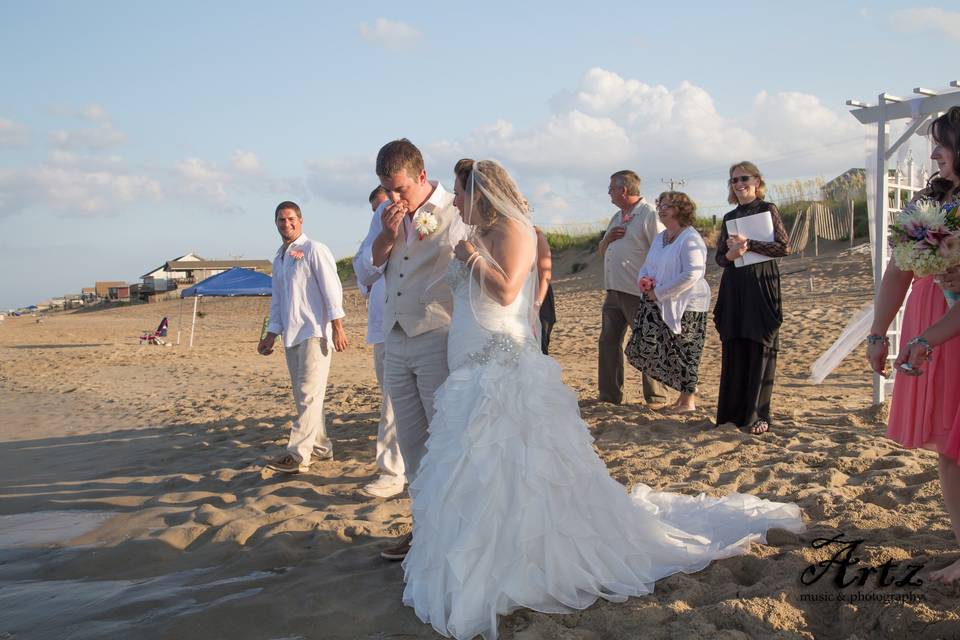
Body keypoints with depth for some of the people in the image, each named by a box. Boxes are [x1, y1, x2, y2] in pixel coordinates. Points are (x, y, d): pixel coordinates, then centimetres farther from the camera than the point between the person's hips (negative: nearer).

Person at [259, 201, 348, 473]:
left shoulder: (314, 250, -4)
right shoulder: (279, 259, 19)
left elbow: (331, 289, -10)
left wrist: (337, 328, -17)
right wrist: (271, 334, 16)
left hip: (314, 332, -8)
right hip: (291, 335, 8)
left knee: (309, 393, -11)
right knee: (303, 395, 11)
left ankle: (298, 455, -14)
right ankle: (321, 447, 21)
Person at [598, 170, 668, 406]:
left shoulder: (649, 214, -9)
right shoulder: (617, 217, 19)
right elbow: (602, 251, 26)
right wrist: (607, 238, 3)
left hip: (638, 294, -9)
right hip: (614, 290, 9)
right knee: (608, 342, 10)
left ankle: (656, 397, 9)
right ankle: (610, 395, 19)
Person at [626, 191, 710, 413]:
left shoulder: (690, 239, -14)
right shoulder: (660, 238, 13)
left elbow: (692, 274, -24)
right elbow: (647, 266, 22)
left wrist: (659, 292, -21)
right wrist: (644, 280, -3)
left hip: (685, 307, -8)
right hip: (659, 305, 8)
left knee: (681, 351, -1)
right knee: (645, 346, 5)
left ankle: (689, 399, 16)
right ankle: (686, 388, 21)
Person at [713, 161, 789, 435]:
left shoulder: (768, 209, 2)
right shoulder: (729, 217, 15)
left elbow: (783, 246, -8)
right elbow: (719, 256, 14)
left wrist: (748, 244, -14)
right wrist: (730, 254, -8)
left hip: (762, 286, -4)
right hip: (733, 288, 4)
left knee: (760, 349, -3)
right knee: (733, 351, 3)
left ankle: (758, 415, 3)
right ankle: (733, 413, 10)